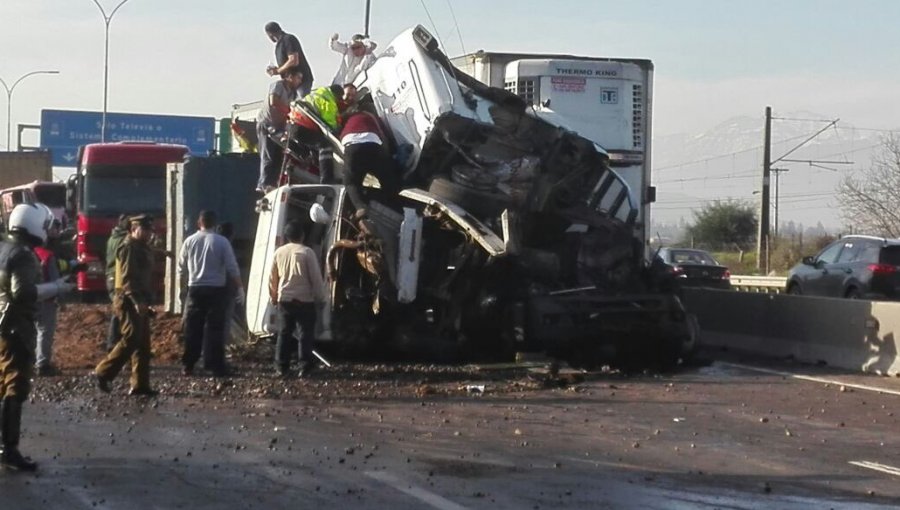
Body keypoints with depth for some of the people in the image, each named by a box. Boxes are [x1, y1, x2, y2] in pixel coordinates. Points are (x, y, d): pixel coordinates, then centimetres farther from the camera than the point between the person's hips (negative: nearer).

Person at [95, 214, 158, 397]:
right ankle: (103, 373, -6)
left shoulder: (143, 249, 20)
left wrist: (147, 302, 20)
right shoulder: (129, 248, -11)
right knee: (130, 340, -15)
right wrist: (137, 301, -29)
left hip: (140, 303, 10)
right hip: (129, 302, -10)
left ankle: (140, 385, 8)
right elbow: (127, 278, -21)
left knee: (143, 345, 7)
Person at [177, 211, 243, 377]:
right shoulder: (222, 242, -6)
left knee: (192, 329, 8)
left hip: (195, 289, 2)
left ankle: (187, 366, 11)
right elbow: (232, 268, -7)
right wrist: (239, 287, 2)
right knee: (215, 329, 0)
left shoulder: (190, 241, 2)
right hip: (216, 290, -2)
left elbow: (181, 268, 10)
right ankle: (216, 366, -2)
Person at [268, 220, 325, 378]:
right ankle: (305, 367, -2)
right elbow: (316, 277, -9)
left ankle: (282, 367, 10)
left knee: (284, 334, 10)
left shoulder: (279, 252, 4)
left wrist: (273, 296, 24)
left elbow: (272, 278, 12)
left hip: (284, 300, 4)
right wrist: (320, 297, 1)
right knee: (306, 334, 2)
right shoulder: (307, 252, -10)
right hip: (304, 300, -4)